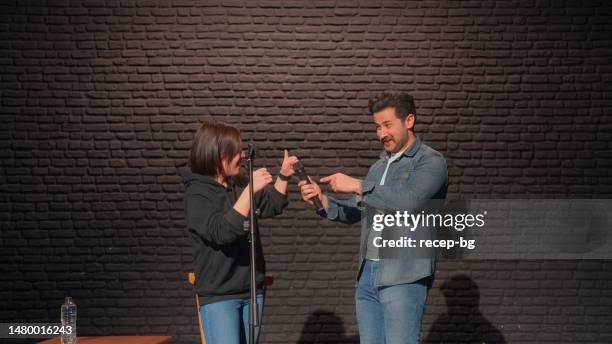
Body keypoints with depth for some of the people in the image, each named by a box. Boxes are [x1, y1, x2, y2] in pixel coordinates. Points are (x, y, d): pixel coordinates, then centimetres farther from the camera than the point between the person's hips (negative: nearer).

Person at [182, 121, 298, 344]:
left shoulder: (238, 184, 6)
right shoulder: (197, 194, -12)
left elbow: (271, 207, 21)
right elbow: (222, 231, -26)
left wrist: (283, 177, 5)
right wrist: (250, 190, -29)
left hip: (252, 291, 7)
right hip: (218, 296, -7)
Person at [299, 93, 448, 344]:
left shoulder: (430, 162, -5)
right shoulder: (379, 167, 19)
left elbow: (409, 200, -22)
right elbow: (352, 212, 20)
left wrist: (358, 186, -17)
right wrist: (322, 200, 1)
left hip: (404, 278, -7)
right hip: (367, 275, 7)